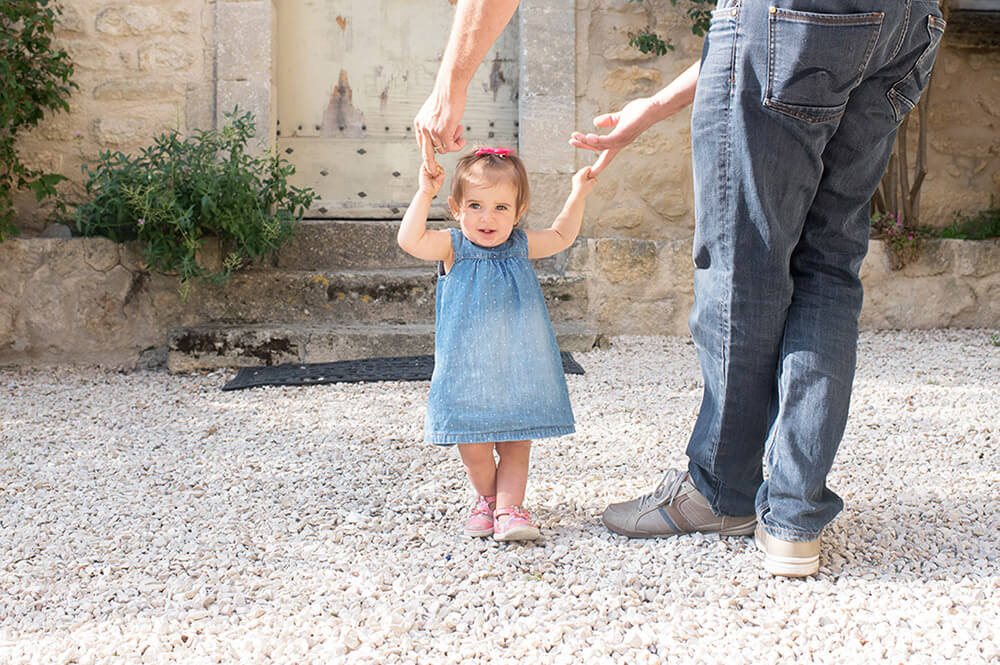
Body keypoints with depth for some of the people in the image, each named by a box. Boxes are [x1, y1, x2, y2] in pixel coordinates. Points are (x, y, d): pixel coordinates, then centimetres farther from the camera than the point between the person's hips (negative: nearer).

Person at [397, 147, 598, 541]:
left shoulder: (521, 246, 6)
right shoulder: (452, 247, -4)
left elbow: (561, 236, 25)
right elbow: (410, 240, -21)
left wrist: (578, 195, 19)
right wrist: (425, 193, -23)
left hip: (517, 367, 2)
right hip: (468, 370, -2)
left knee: (515, 444, 1)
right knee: (472, 445, 3)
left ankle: (509, 508, 7)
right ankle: (486, 498, 26)